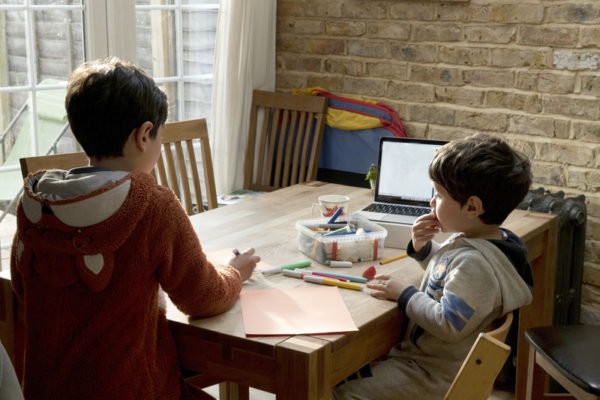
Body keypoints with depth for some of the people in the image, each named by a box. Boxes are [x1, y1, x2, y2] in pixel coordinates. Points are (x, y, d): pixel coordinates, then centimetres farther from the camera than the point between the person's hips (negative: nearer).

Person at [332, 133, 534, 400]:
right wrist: (423, 249, 1)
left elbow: (449, 325, -31)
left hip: (435, 377, -11)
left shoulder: (474, 263, -30)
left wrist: (405, 294, -20)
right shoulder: (467, 240, 2)